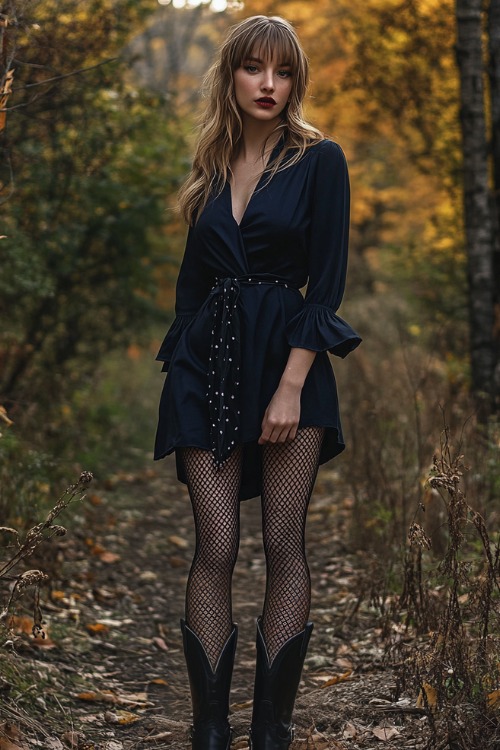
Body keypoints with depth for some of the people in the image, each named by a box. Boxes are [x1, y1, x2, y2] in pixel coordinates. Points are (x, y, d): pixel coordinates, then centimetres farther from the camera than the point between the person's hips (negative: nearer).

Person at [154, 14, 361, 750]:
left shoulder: (319, 159, -1)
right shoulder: (211, 168, 13)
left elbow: (326, 280, -7)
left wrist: (291, 386, -14)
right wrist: (180, 367, 13)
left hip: (286, 358, -3)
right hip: (208, 363, 3)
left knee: (283, 544, -3)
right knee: (215, 547, -2)